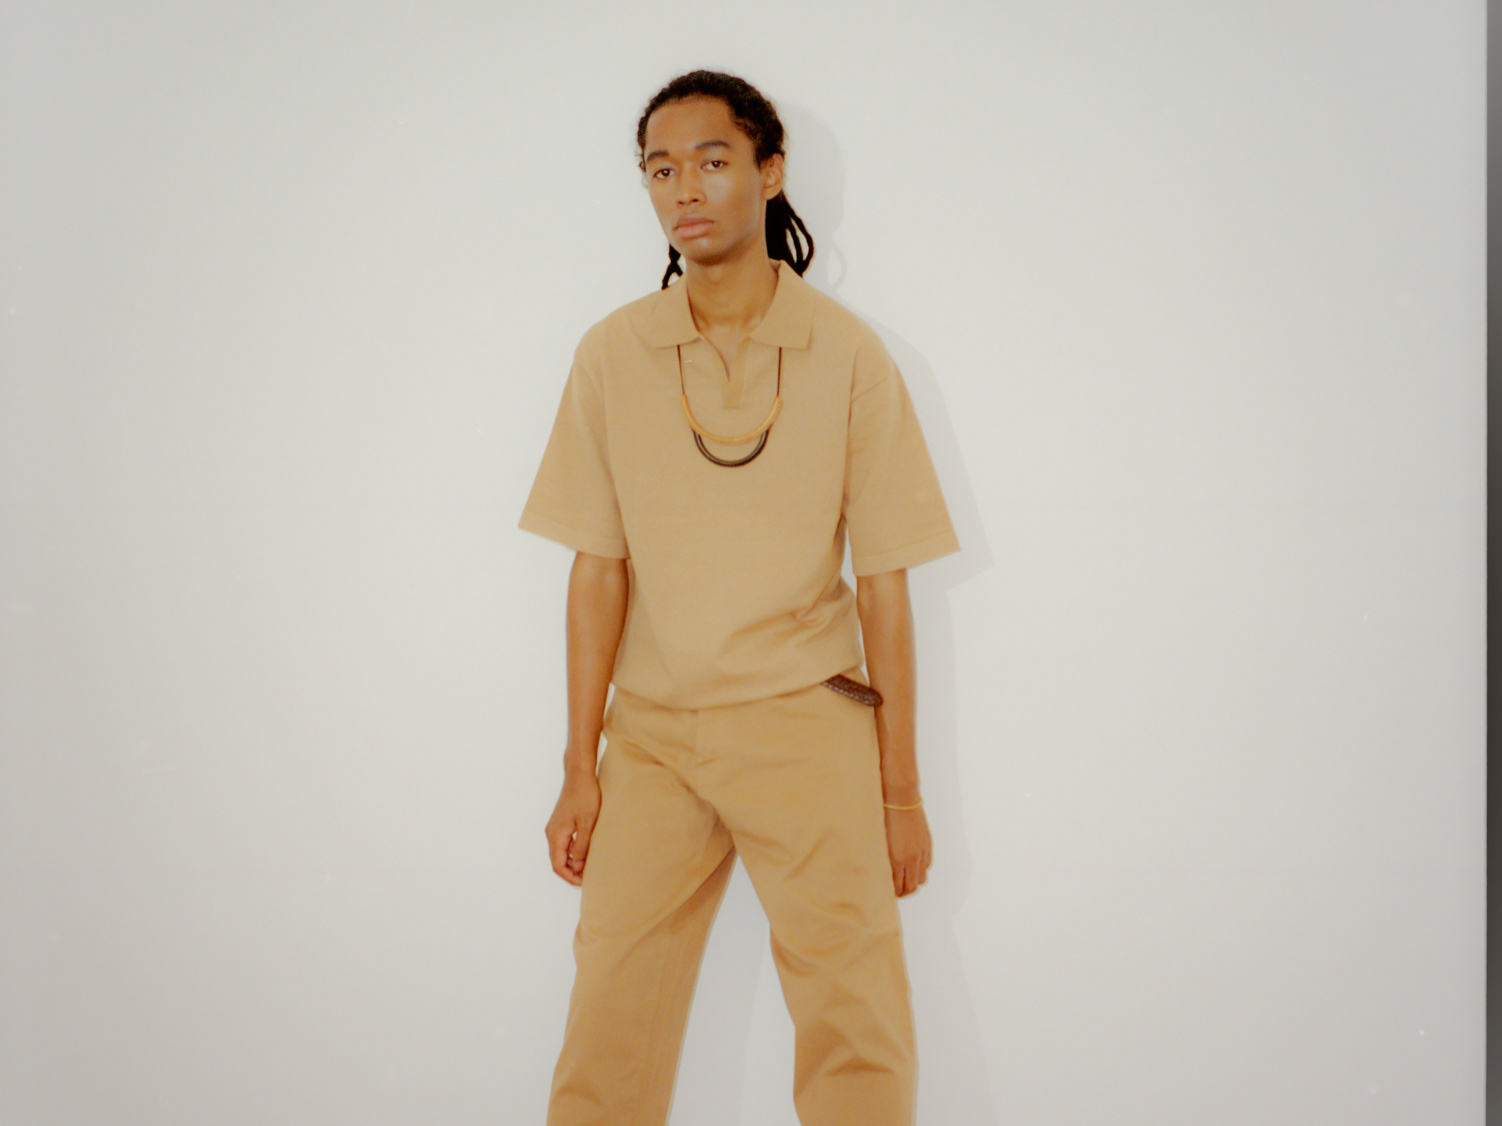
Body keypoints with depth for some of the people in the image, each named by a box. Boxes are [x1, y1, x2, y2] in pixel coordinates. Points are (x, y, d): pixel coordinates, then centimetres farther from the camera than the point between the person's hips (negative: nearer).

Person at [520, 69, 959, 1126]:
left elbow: (883, 579, -1)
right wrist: (581, 771, 3)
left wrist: (901, 790, 0)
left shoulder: (847, 353, -2)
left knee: (858, 1033, -3)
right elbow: (599, 570, 4)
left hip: (805, 722, -1)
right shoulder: (613, 354, 2)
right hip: (652, 729, 2)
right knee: (608, 1027, 1)